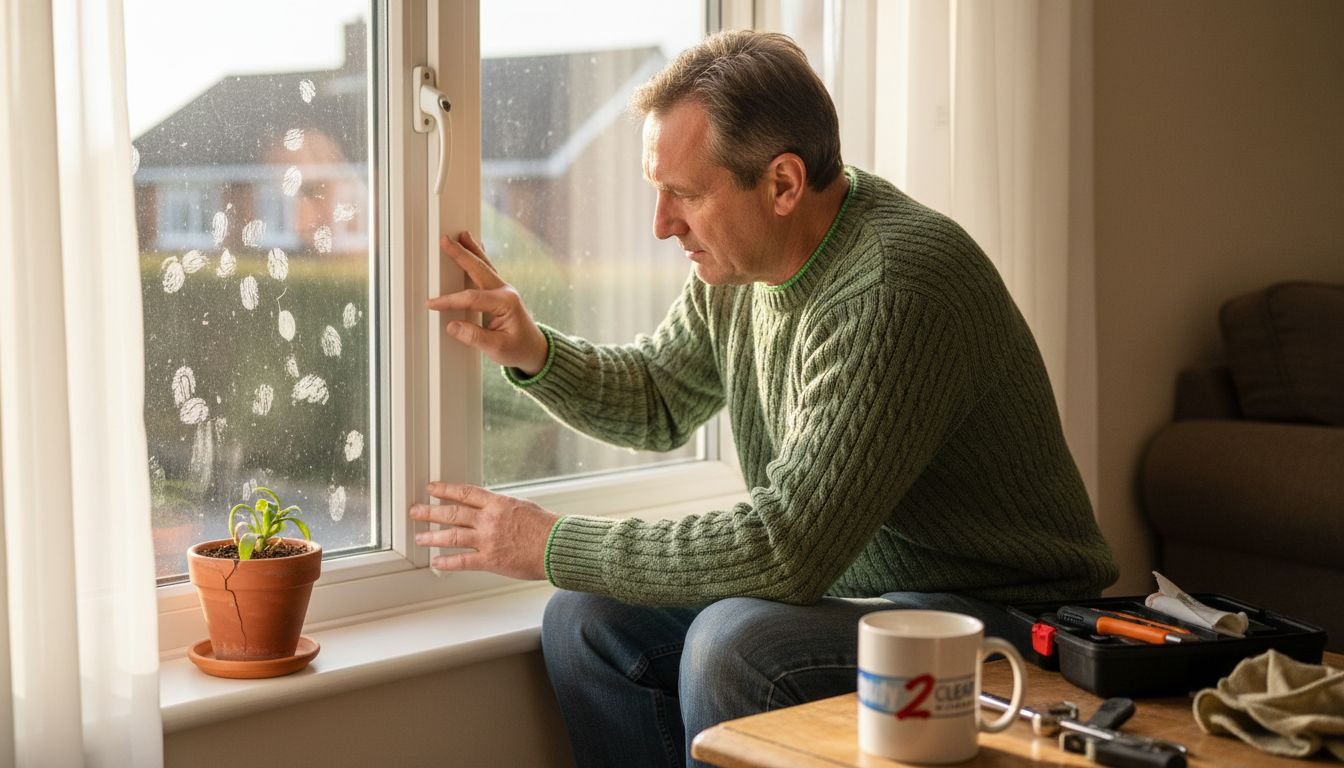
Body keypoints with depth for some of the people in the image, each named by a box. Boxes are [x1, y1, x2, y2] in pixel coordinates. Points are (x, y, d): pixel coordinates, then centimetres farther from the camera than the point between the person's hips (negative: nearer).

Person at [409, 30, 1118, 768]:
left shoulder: (891, 291, -28)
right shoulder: (741, 259, 0)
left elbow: (784, 549, -29)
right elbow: (659, 399, 19)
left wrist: (552, 546, -20)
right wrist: (533, 352, -2)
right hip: (841, 588, 9)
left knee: (734, 644, -32)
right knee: (585, 619, -3)